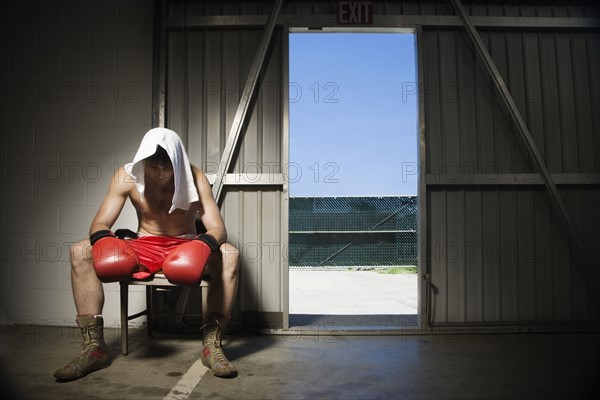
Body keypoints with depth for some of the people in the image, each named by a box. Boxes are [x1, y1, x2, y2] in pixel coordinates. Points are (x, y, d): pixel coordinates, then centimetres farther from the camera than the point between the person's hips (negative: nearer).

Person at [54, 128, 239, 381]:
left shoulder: (195, 179, -15)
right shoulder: (126, 176, -10)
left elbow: (217, 229, -19)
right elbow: (99, 224, -10)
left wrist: (203, 245, -44)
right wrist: (105, 242, -36)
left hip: (184, 249, -2)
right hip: (143, 249, 2)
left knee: (228, 254, -32)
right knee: (80, 252, -20)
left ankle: (212, 344, -25)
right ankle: (94, 347, -16)